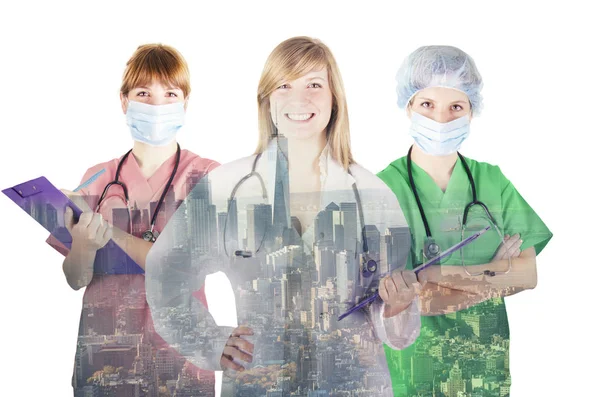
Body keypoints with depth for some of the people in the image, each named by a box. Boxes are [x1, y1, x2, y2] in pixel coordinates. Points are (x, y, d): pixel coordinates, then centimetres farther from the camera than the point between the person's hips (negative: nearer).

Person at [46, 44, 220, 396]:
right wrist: (84, 247, -18)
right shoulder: (97, 179, 4)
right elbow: (76, 280, 3)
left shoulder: (206, 175, -4)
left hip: (178, 357, -2)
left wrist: (112, 232, -20)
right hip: (102, 353, 2)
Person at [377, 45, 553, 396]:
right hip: (412, 364, -3)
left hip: (487, 365, 4)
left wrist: (440, 274, -16)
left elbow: (529, 274, -4)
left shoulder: (492, 181, 1)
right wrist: (496, 278, -13)